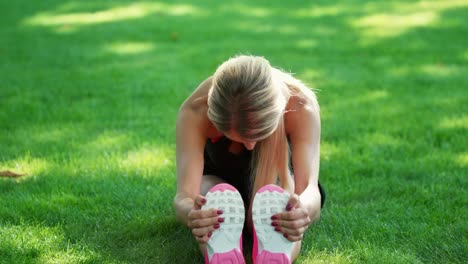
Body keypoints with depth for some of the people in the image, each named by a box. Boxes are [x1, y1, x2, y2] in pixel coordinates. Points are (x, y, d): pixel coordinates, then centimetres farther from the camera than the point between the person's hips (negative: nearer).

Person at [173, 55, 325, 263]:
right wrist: (191, 214, -70)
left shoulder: (300, 105, -36)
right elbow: (184, 197, -44)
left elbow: (309, 188, -44)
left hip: (276, 179, 1)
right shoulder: (195, 112, -37)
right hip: (217, 178, 0)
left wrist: (304, 210, -70)